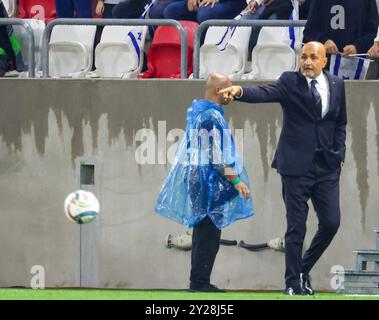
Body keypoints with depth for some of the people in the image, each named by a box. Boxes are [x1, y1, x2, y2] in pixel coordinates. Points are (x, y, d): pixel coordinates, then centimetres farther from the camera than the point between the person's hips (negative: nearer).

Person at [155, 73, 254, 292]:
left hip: (194, 176, 10)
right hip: (210, 181, -10)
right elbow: (218, 155, -21)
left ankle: (198, 280, 19)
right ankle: (200, 282, -5)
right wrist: (236, 180, -18)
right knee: (209, 234, -6)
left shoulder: (196, 112, 13)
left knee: (202, 232, 15)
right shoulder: (213, 116, -17)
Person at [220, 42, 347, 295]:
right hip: (297, 167, -4)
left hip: (327, 168, 4)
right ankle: (293, 283, 8)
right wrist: (239, 91, -41)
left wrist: (339, 155, 8)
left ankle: (304, 269, 22)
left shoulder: (336, 85, 8)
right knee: (296, 227, -1)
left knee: (331, 223, 1)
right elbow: (266, 93, -22)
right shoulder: (291, 82, -4)